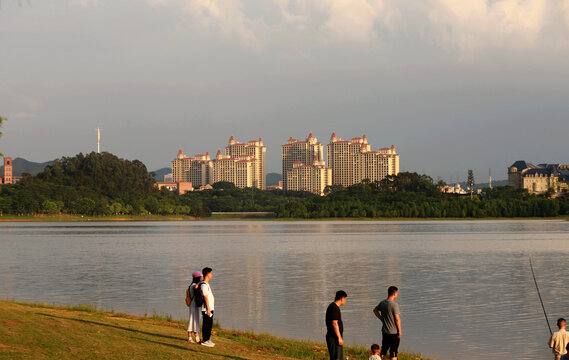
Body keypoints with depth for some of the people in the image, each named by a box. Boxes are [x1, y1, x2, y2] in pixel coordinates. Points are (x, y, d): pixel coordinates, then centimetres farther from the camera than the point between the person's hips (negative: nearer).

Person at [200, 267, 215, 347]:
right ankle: (205, 340, -3)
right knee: (207, 325, -6)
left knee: (209, 325, 13)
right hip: (207, 309, -10)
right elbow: (205, 297, -19)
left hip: (210, 308, 10)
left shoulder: (206, 284, 16)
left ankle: (207, 339, 18)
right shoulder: (204, 285, -15)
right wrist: (208, 309, -20)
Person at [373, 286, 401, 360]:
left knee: (384, 351, 15)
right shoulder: (394, 305, -20)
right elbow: (397, 319, -19)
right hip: (394, 332, -7)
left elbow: (375, 310, 21)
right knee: (393, 352, 1)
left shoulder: (382, 303, 3)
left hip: (384, 331, 7)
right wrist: (399, 331, -10)